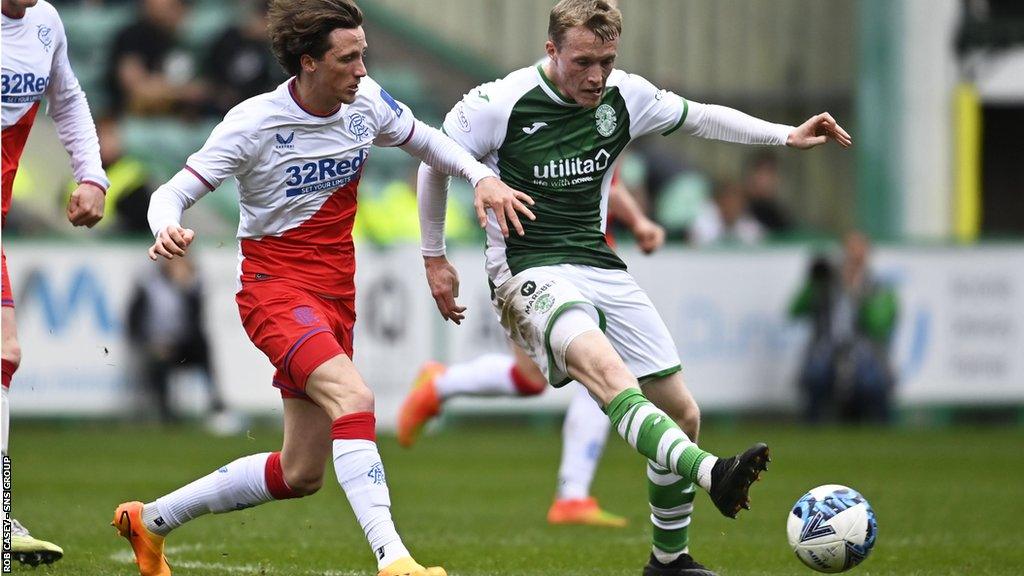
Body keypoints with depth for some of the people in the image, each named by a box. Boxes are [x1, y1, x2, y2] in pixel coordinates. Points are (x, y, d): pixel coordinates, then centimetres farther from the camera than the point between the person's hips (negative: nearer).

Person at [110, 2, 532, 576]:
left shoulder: (367, 101, -1)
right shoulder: (254, 124, -16)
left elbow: (426, 140, 18)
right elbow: (173, 194, -13)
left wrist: (483, 178, -1)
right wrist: (168, 229, -37)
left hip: (335, 295, 7)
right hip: (275, 286, -7)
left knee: (301, 473, 9)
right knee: (353, 396, -33)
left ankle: (151, 519, 26)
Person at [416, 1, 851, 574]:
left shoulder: (625, 96, 2)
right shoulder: (499, 103, -10)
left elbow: (700, 117, 18)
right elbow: (435, 162, 5)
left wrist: (788, 135, 9)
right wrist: (435, 258, 10)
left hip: (601, 266, 6)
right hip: (530, 272, -6)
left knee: (682, 412, 4)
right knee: (606, 368, -36)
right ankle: (711, 474, -55)